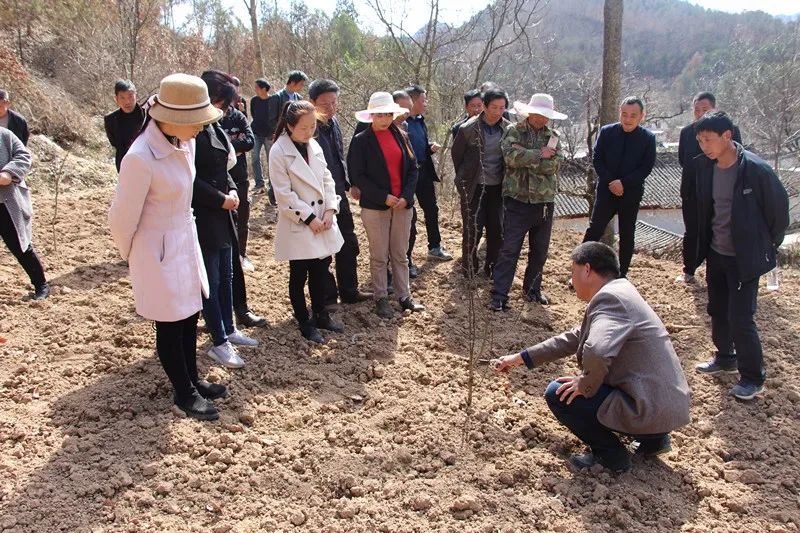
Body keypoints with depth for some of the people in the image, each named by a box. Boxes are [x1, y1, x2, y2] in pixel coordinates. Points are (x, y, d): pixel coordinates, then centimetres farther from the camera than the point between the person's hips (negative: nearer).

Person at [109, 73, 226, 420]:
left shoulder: (185, 143, -5)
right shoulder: (141, 158, -28)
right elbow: (123, 218, -16)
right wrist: (131, 255, -1)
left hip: (186, 242, 7)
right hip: (159, 251, -7)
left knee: (189, 316, 19)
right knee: (170, 325, 9)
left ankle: (192, 380, 38)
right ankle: (184, 393, 27)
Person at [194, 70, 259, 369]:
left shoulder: (214, 128, 11)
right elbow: (192, 179, -21)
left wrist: (232, 190, 1)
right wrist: (221, 199, -16)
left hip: (220, 213, 9)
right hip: (203, 216, -9)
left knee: (226, 276, 18)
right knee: (211, 280, 1)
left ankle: (228, 330, 32)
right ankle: (219, 343, 11)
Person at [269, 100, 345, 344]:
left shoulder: (314, 146, 5)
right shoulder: (279, 152, -14)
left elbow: (327, 179, 8)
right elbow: (284, 194, -17)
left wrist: (330, 210, -5)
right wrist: (309, 218, -16)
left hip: (323, 220, 6)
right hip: (298, 224, -6)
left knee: (320, 271, 15)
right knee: (299, 277, 7)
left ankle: (320, 315, 32)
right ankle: (305, 323, 21)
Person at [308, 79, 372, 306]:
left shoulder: (334, 122, 6)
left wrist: (349, 184, 15)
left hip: (339, 195, 8)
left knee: (349, 245, 17)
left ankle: (349, 291, 32)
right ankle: (327, 296, 22)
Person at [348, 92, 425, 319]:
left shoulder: (401, 137, 8)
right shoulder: (361, 141, -5)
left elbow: (413, 168, 6)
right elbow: (357, 175, -9)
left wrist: (406, 197, -8)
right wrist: (384, 197, -15)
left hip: (403, 205, 4)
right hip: (375, 206, -3)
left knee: (401, 255, 11)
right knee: (379, 256, 5)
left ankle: (404, 296, 21)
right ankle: (381, 298, 17)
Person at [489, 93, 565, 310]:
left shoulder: (553, 136, 9)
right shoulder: (513, 132, 1)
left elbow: (555, 164, -8)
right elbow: (511, 156, -19)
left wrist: (526, 158, -14)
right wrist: (539, 155, -12)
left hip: (544, 201, 4)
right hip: (517, 199, -4)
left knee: (540, 251, 13)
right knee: (509, 250, -5)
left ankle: (532, 289, 30)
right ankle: (498, 296, -2)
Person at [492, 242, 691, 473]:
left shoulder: (610, 298, -20)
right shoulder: (617, 292, 11)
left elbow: (597, 351, -39)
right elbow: (574, 339, 20)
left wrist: (586, 385, -18)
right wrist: (521, 358, 21)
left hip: (651, 408, -10)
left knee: (558, 394, -8)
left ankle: (610, 454, 6)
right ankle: (651, 438, 21)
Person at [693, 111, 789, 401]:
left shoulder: (756, 169, -20)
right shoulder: (704, 167, -2)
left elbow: (779, 207, -10)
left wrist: (768, 245, -1)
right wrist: (703, 244, 12)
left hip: (745, 258, -6)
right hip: (716, 254, 6)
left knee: (740, 319, -6)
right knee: (718, 311, 18)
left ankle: (753, 378, 12)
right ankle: (725, 358, 39)